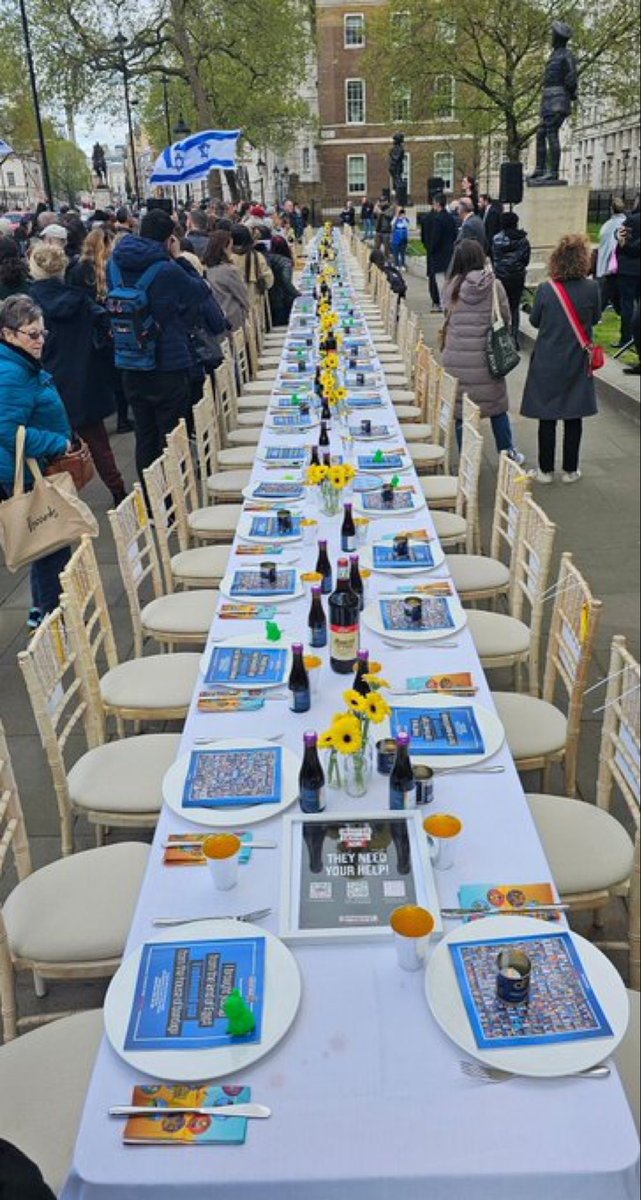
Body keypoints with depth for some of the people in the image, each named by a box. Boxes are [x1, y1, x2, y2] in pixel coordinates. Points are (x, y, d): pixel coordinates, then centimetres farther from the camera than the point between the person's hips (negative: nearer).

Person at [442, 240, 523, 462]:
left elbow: (447, 317, 6)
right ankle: (509, 453, 25)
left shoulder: (452, 286, -5)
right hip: (487, 357, 0)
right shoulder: (494, 285, -6)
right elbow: (506, 318, 2)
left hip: (457, 357, 0)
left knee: (461, 410, 8)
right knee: (497, 408, 15)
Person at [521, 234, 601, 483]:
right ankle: (570, 470, 20)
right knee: (574, 417, 12)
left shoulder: (545, 290, -14)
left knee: (547, 418, 9)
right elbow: (595, 318, 4)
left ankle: (546, 470, 16)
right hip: (577, 362, 1)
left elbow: (534, 321, 0)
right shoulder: (592, 288, -12)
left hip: (547, 362, -1)